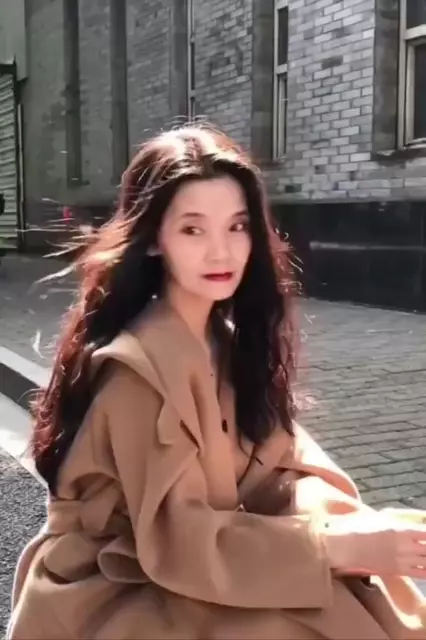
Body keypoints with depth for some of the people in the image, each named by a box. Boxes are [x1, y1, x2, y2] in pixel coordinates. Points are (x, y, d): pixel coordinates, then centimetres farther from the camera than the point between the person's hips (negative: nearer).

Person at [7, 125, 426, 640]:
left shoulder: (228, 338, 0)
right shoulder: (138, 367, -26)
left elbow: (275, 462, 1)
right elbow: (180, 540, -25)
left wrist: (354, 523, -17)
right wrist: (342, 545, -25)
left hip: (177, 568, 7)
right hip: (110, 595, -7)